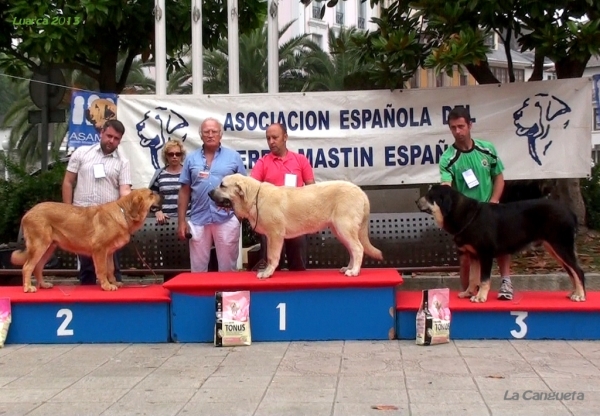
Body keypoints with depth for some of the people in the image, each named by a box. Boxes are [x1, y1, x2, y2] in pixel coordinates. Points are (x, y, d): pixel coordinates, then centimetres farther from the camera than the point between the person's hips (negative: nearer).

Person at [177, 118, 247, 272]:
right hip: (198, 220, 2)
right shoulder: (191, 158, 8)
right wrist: (181, 221, 4)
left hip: (227, 219, -1)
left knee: (227, 268, 7)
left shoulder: (233, 157, 4)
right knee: (198, 269, 10)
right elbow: (184, 191, 9)